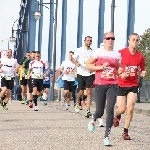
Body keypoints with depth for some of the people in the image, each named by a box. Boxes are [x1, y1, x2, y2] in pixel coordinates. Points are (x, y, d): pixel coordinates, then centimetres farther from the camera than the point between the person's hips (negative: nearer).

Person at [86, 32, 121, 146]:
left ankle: (107, 136, -7)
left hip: (112, 85, 2)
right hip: (100, 84, -1)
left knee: (110, 109, -13)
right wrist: (101, 67, -12)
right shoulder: (98, 52, 2)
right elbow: (88, 65, 0)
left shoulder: (117, 55, 11)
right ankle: (93, 119, 40)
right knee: (100, 111, 2)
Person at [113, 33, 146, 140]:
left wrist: (142, 73, -10)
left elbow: (141, 71, 13)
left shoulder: (140, 56, 0)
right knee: (122, 109, -3)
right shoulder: (121, 53, -7)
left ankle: (125, 131, 4)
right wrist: (121, 74, -17)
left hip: (133, 86, 1)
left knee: (130, 108, -10)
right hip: (121, 85, -1)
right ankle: (117, 116, 37)